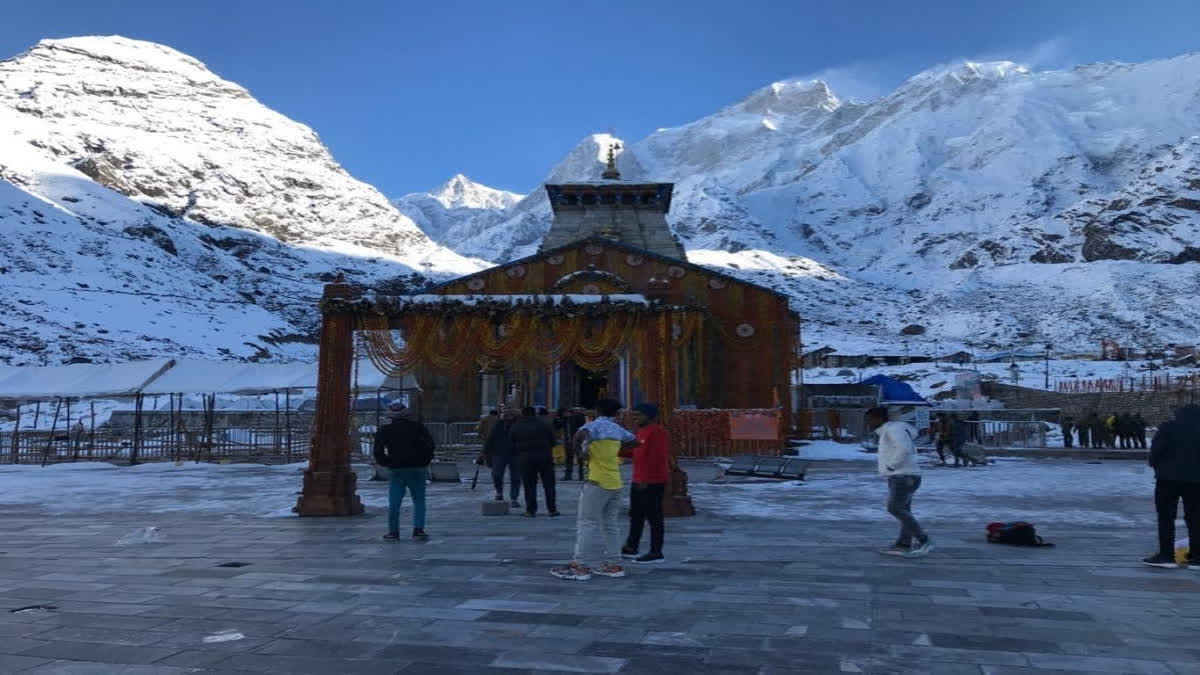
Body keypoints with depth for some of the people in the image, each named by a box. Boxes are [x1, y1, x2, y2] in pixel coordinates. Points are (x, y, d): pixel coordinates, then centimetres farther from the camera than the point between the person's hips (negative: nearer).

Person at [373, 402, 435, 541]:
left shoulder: (384, 430, 5)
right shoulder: (418, 427, 3)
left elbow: (378, 451, -1)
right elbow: (429, 444, -6)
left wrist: (386, 463, 10)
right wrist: (425, 461, 3)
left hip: (396, 470, 1)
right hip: (416, 469, 0)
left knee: (394, 502, 8)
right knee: (419, 501, 5)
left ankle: (393, 531, 11)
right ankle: (418, 530, -6)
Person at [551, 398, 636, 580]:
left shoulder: (596, 425, -7)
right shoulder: (617, 429, 13)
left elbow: (580, 434, -29)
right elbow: (632, 441, 30)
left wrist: (581, 451, -13)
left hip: (597, 481, -7)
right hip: (615, 483, 7)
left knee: (587, 524, -5)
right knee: (610, 524, 12)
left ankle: (579, 566, -6)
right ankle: (612, 564, 14)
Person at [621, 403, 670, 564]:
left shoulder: (657, 431, -15)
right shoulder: (641, 431, 14)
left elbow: (656, 457, -22)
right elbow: (634, 451, 21)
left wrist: (645, 479, -24)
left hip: (653, 482, -10)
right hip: (639, 481, 10)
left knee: (653, 517, -4)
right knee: (636, 515, 16)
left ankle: (656, 553, 3)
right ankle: (630, 548, 26)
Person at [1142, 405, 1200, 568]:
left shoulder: (1168, 428, -4)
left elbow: (1156, 450, -11)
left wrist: (1155, 465, 6)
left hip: (1168, 478, -3)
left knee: (1166, 518, 2)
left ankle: (1166, 555, -1)